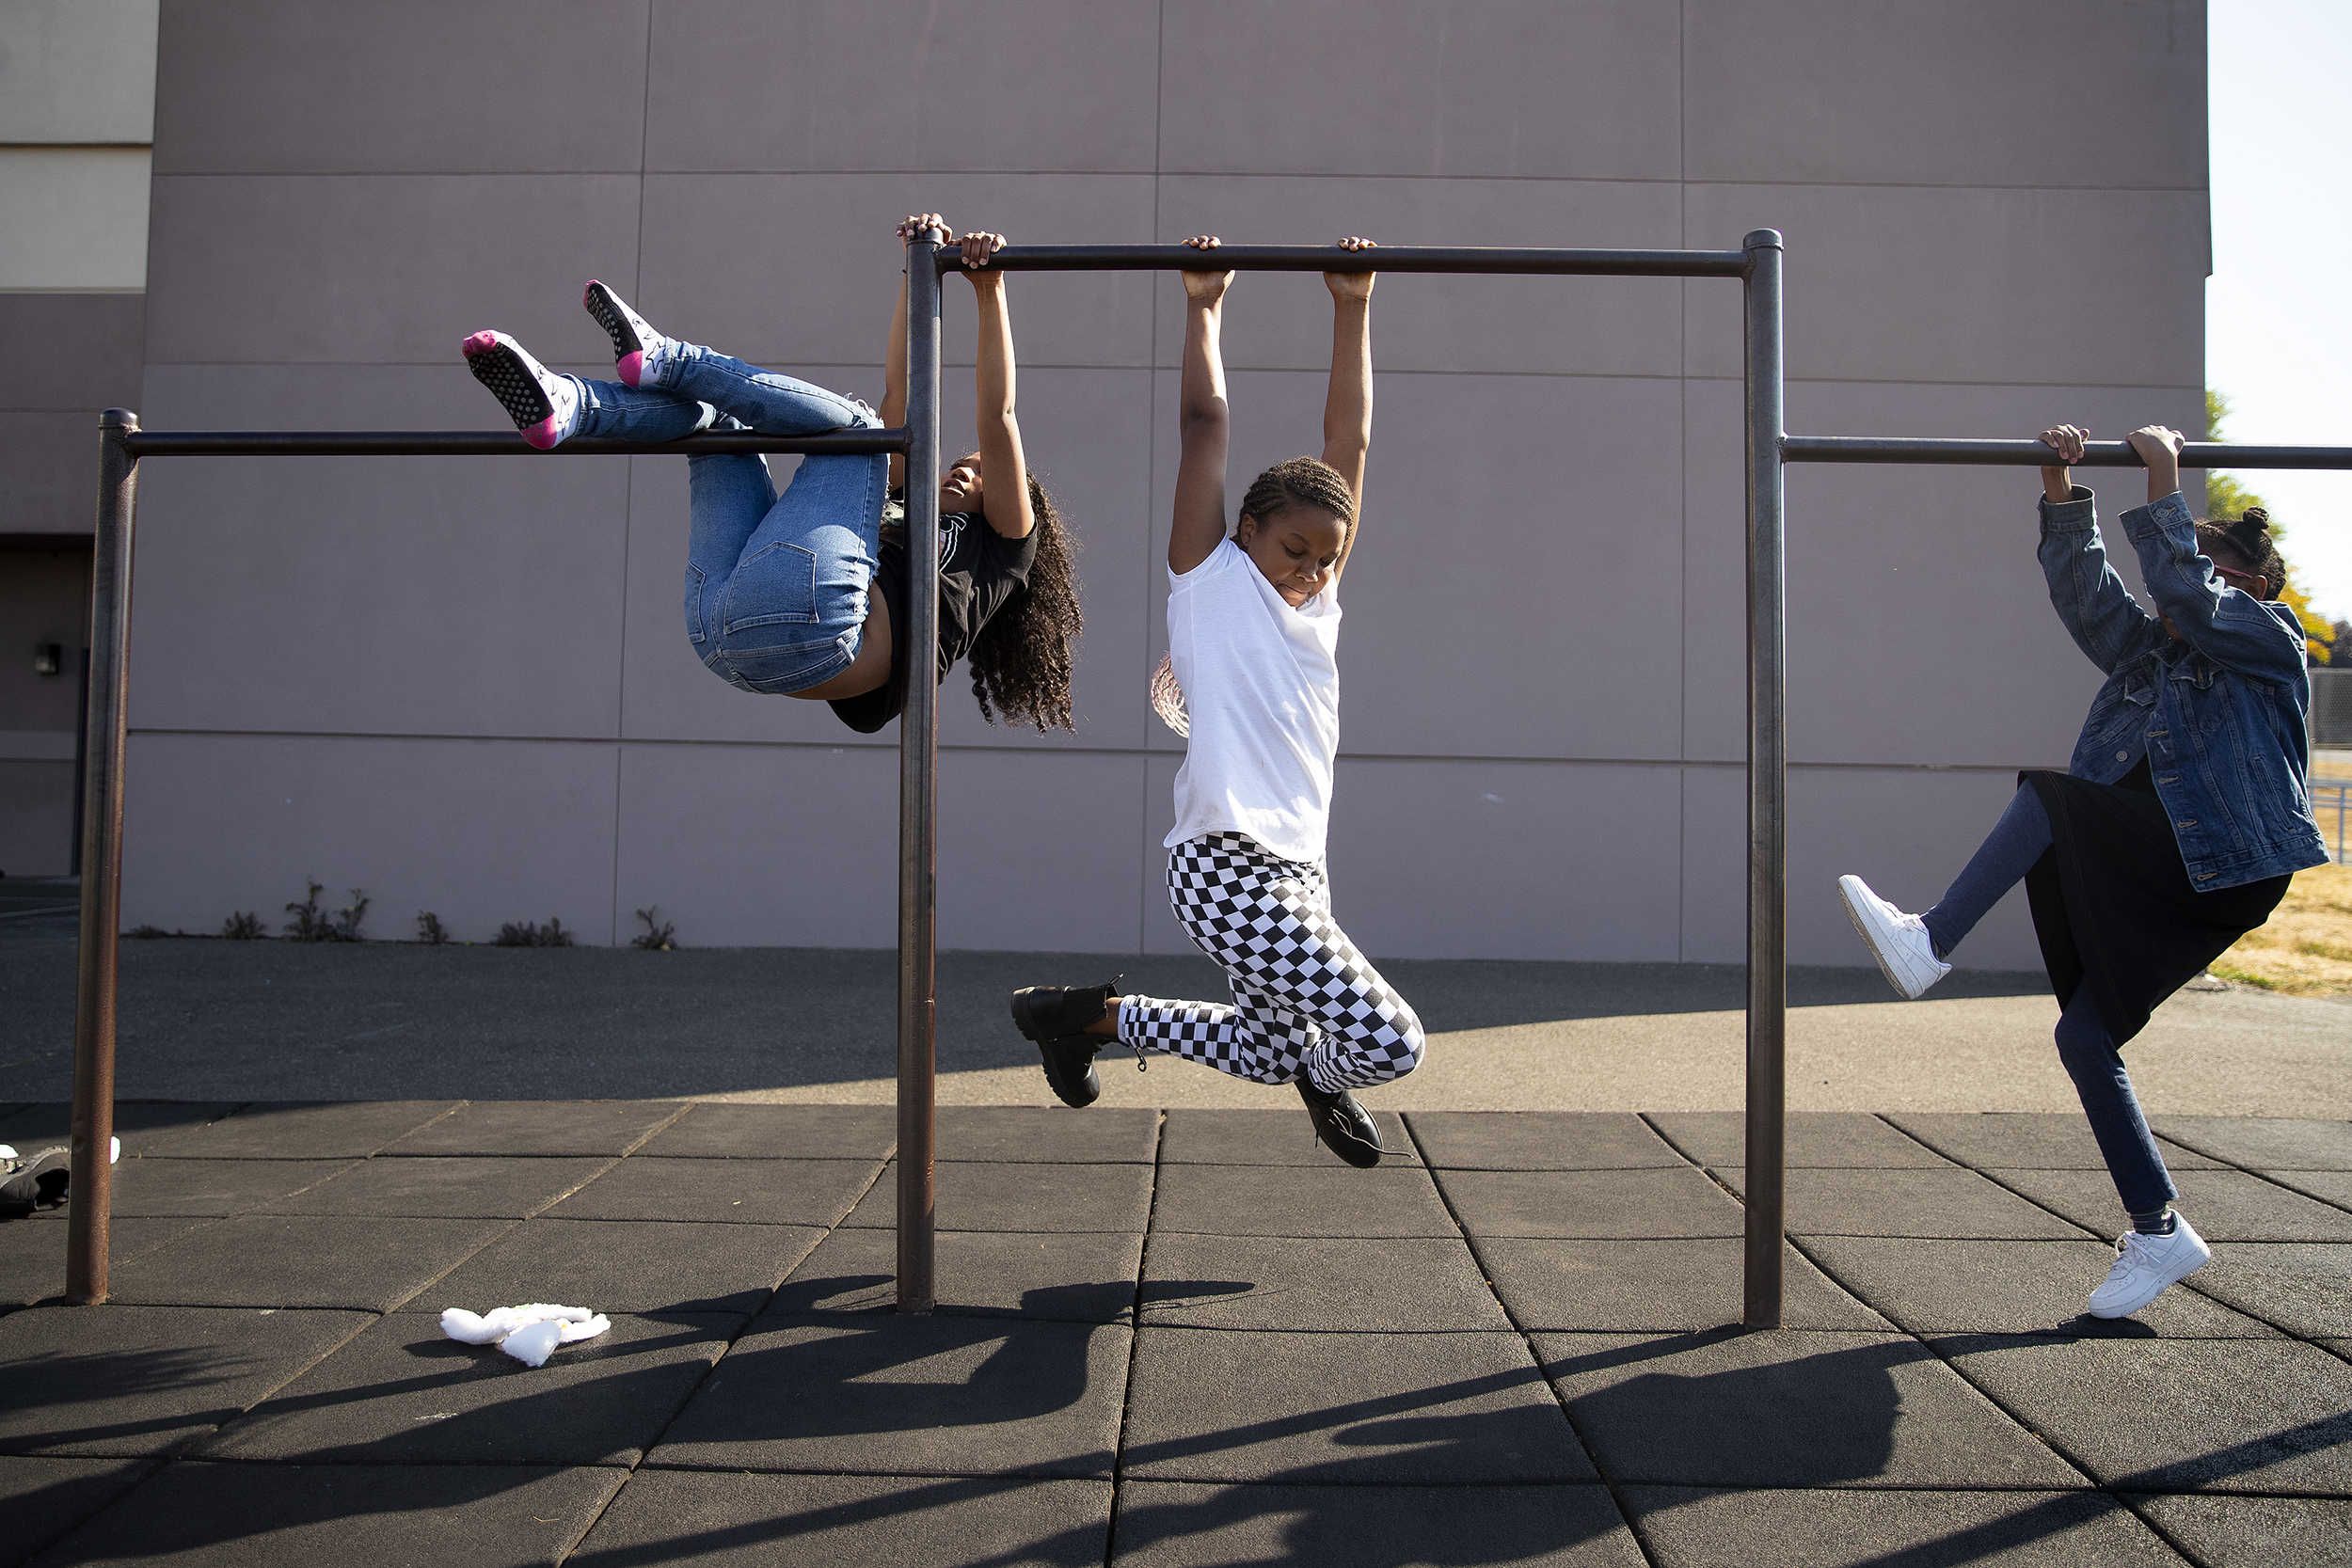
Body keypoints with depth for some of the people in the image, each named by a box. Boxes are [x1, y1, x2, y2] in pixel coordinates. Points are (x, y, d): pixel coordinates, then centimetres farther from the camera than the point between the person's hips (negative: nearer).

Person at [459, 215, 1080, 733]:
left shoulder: (1001, 547, 26)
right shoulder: (897, 516, 41)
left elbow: (997, 418, 15)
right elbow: (900, 398, 36)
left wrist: (990, 291, 12)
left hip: (812, 619, -6)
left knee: (852, 423, 3)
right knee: (713, 416, 16)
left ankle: (660, 358, 1)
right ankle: (564, 406, -11)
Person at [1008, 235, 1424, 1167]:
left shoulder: (1320, 598, 16)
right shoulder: (1212, 578, 1)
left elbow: (1350, 441, 12)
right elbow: (1205, 423, 0)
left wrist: (1353, 308, 10)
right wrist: (1203, 307, 5)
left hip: (1296, 873, 8)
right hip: (1227, 867, -8)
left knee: (1267, 1051, 22)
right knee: (1389, 1044, -13)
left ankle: (1093, 1014, 34)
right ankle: (1322, 1072, 18)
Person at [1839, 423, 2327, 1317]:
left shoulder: (2270, 643, 4)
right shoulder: (2144, 650, 22)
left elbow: (2182, 589, -12)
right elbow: (2083, 587, 10)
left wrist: (2164, 483, -7)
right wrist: (2062, 494, -1)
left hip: (2227, 866, -8)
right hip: (2147, 879, 8)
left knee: (2049, 795, -25)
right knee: (2084, 1036, -1)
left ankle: (1928, 944, -30)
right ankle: (2159, 1231, 8)